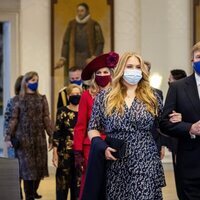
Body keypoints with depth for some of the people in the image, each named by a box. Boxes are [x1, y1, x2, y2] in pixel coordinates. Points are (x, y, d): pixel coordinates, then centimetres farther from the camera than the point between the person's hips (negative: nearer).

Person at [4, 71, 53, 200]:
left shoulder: (42, 99, 8)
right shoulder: (19, 99, 2)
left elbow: (46, 119, 5)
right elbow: (14, 119, 0)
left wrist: (51, 136, -2)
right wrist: (8, 136, -7)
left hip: (39, 137, 2)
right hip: (24, 137, -2)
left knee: (39, 166, 3)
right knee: (27, 167, -3)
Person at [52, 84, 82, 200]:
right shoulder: (62, 112, 0)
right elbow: (57, 133, -3)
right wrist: (55, 153, -8)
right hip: (65, 152, -2)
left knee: (78, 182, 6)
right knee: (63, 182, -1)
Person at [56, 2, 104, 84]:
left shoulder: (94, 25, -2)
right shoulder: (72, 25, 6)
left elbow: (100, 43, -4)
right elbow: (66, 42, 7)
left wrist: (94, 58, -15)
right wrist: (62, 59, -3)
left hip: (89, 58, -2)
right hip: (75, 59, 2)